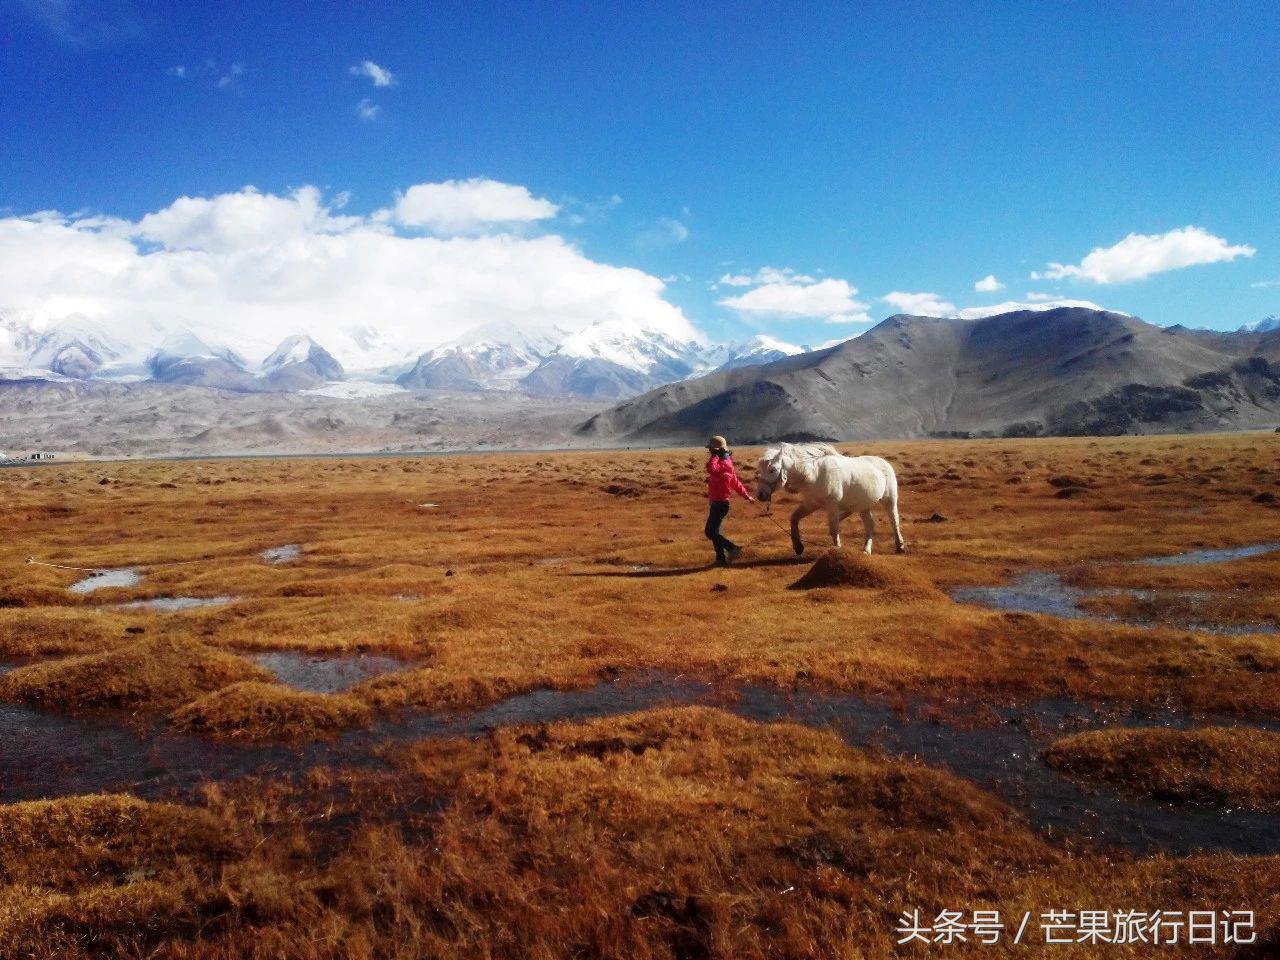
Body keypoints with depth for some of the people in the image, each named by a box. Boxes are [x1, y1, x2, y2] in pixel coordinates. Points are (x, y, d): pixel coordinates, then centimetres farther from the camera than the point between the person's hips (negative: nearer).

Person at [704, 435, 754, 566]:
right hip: (719, 502, 10)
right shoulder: (725, 463, 12)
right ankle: (721, 558, 17)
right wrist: (746, 496, 26)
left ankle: (733, 548, -5)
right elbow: (735, 482, 20)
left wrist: (715, 456, -27)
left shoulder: (723, 464, -19)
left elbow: (711, 468, -42)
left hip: (719, 504, -10)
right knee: (714, 531, 14)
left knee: (710, 532, -7)